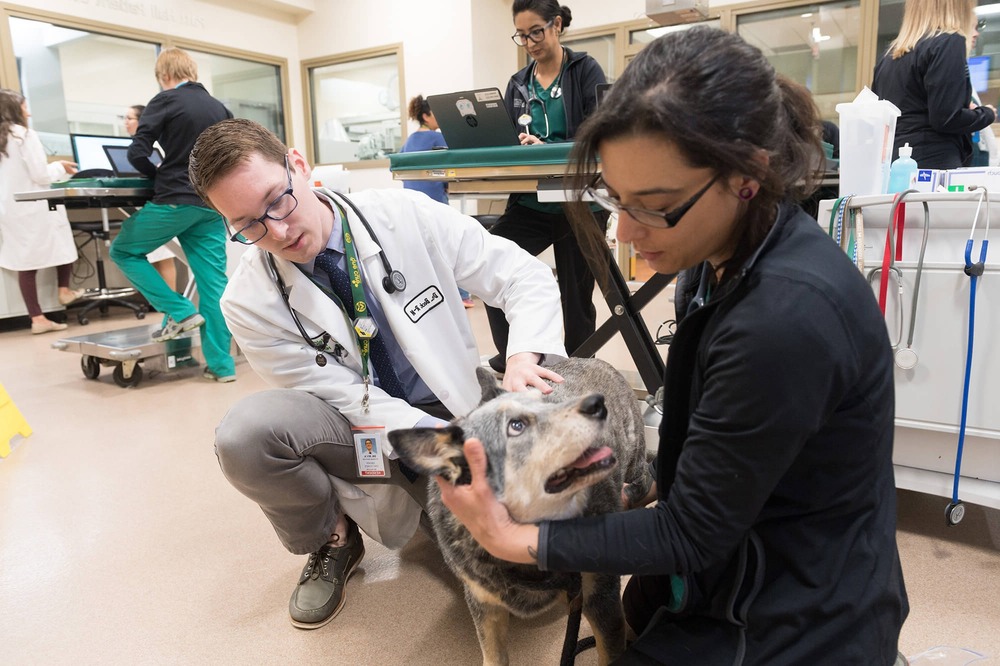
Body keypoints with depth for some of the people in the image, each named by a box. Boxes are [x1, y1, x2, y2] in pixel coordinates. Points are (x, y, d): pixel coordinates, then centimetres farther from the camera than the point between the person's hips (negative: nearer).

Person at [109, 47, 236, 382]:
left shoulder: (165, 101, -3)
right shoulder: (219, 107, 12)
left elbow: (136, 153, -8)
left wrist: (159, 174, 10)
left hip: (175, 200, -5)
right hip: (212, 204, 5)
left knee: (123, 250, 16)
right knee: (214, 281, 4)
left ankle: (180, 311, 5)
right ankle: (221, 363, 5)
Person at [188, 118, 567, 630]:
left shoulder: (407, 216, -12)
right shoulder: (249, 303, -12)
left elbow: (527, 278, -9)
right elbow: (352, 402, -13)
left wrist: (524, 357, -29)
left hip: (458, 412, 1)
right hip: (363, 433, 0)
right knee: (244, 432, -29)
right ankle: (331, 541, 3)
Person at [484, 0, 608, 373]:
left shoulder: (586, 71, 1)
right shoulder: (518, 84, 14)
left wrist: (545, 148, -26)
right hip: (531, 201, 4)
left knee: (575, 293, 3)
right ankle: (512, 353, 0)